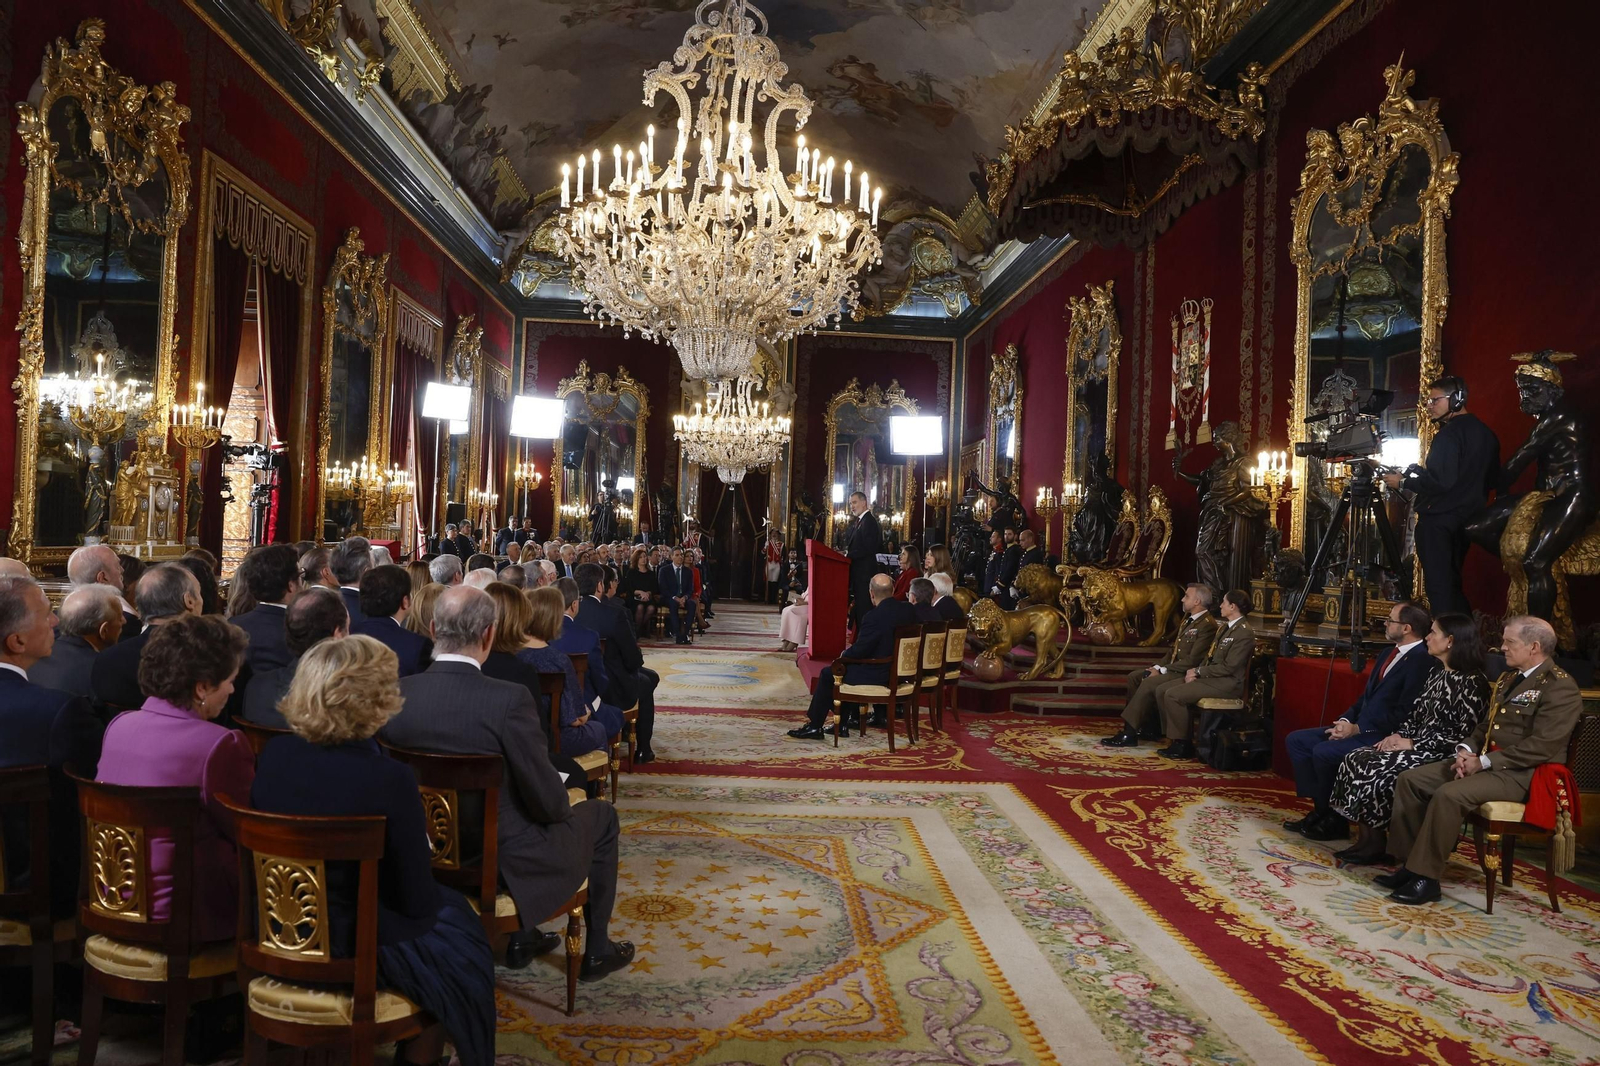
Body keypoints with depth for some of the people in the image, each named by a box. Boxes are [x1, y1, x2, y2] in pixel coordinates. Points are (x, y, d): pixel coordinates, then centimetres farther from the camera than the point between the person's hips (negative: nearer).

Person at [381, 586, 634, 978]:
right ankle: (597, 949, 31)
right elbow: (546, 801, -21)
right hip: (504, 864, -5)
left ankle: (520, 936, 41)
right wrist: (563, 805, 4)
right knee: (600, 814, 20)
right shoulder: (509, 699, -27)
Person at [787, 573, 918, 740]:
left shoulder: (873, 617, -25)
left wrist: (844, 655, 4)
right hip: (900, 672, 8)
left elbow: (858, 651, -19)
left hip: (878, 675, -8)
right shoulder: (909, 609, -3)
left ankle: (813, 725, 20)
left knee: (828, 673, 12)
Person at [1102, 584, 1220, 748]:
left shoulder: (1208, 625, -17)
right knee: (1134, 677, -1)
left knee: (1148, 683, -26)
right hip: (1173, 666, 10)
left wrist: (1162, 670, -19)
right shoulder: (1188, 618, 14)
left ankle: (1129, 734, -23)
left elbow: (1193, 660, -22)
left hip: (1187, 672, -10)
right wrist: (1158, 666, 2)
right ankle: (1147, 725, 2)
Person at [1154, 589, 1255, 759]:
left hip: (1227, 684, -10)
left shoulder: (1244, 633, -14)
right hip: (1209, 678, 10)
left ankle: (1183, 744, -11)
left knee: (1173, 695, -23)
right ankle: (1174, 738, 2)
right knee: (1162, 690, -3)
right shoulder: (1225, 627, 17)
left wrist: (1198, 671, -13)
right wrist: (1195, 671, 1)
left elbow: (1228, 667, -19)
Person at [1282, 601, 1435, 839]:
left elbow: (1404, 714, -21)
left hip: (1383, 736, -10)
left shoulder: (1422, 661, -15)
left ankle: (1334, 820, -6)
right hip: (1358, 727, 10)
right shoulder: (1390, 654, 16)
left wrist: (1357, 729, -18)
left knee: (1324, 752, -27)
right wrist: (1345, 720, 2)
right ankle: (1320, 808, 1)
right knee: (1296, 740, 1)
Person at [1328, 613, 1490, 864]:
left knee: (1376, 772, -26)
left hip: (1440, 756, -9)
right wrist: (1398, 735, 0)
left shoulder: (1471, 682, -14)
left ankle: (1377, 843, -7)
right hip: (1416, 744, 9)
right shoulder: (1436, 674, 14)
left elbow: (1462, 732, -18)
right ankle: (1367, 837, -9)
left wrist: (1414, 745, -17)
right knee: (1355, 761, -10)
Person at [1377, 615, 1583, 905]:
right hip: (1483, 761, 9)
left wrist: (1484, 762, -19)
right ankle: (1410, 864, -3)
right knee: (1409, 780, -4)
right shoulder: (1508, 678, 18)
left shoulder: (1560, 686, -12)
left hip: (1522, 773, -9)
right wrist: (1467, 750, 0)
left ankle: (1425, 877, -21)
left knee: (1448, 794, -31)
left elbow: (1541, 746, -20)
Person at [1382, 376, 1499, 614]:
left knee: (1438, 584, -5)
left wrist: (1404, 482, -12)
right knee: (1452, 581, 18)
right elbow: (1491, 478, 19)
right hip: (1468, 519, 9)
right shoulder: (1485, 433, 11)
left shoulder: (1448, 435, -17)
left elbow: (1441, 481, -25)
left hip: (1439, 519, -9)